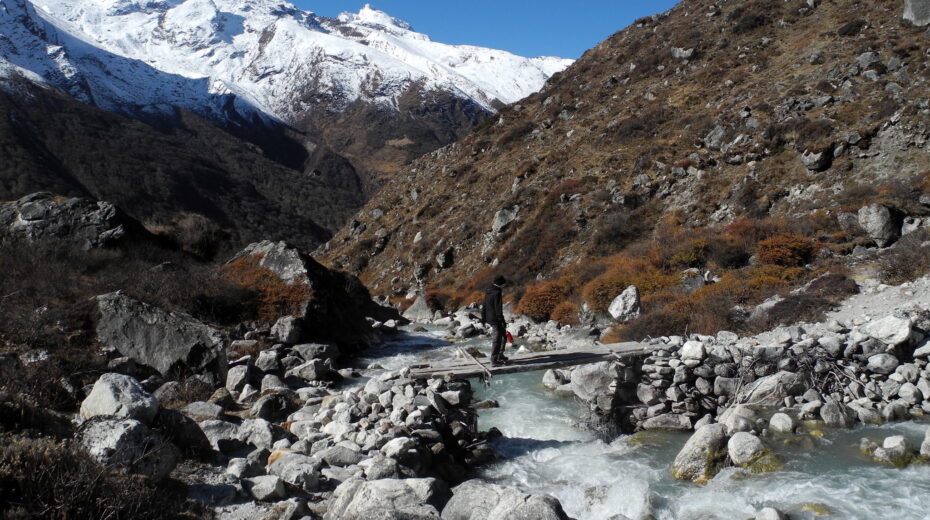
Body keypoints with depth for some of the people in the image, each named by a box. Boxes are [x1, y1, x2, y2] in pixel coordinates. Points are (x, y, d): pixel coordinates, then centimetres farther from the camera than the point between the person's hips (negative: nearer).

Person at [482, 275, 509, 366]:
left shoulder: (488, 291, 9)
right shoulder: (497, 293, -18)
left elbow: (484, 305, 16)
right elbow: (498, 309, -20)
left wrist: (483, 317, 22)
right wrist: (502, 321, -16)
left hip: (489, 318, 9)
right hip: (496, 319, -9)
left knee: (503, 335, 22)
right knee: (496, 339, -1)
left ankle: (500, 355, 29)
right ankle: (494, 361, 3)